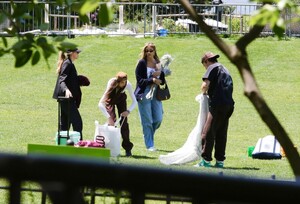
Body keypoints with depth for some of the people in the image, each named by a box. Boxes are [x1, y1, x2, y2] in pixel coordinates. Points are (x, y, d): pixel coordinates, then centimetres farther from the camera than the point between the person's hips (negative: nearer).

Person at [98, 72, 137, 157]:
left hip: (121, 98, 2)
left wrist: (128, 111, -36)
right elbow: (100, 104, -42)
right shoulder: (111, 84, -38)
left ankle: (128, 148, -2)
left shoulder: (128, 85, -31)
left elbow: (134, 101, -18)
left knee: (124, 123, -8)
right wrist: (109, 118, -47)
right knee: (112, 122, -18)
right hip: (110, 99, -2)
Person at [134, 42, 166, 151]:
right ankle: (149, 145, 3)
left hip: (155, 94, 4)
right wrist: (152, 80, -18)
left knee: (158, 119, 3)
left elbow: (163, 81, 9)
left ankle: (149, 136, 29)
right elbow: (140, 80, -9)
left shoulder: (158, 64, 9)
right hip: (144, 95, -4)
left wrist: (160, 74, -11)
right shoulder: (141, 63, -4)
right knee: (147, 121, -2)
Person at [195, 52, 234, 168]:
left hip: (217, 104, -8)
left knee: (208, 132, -4)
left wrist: (204, 92, 7)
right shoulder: (225, 70, 24)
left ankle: (206, 160, -5)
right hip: (229, 105, 8)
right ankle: (220, 161, 13)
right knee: (221, 133, 12)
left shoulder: (212, 68, -1)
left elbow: (205, 85, -15)